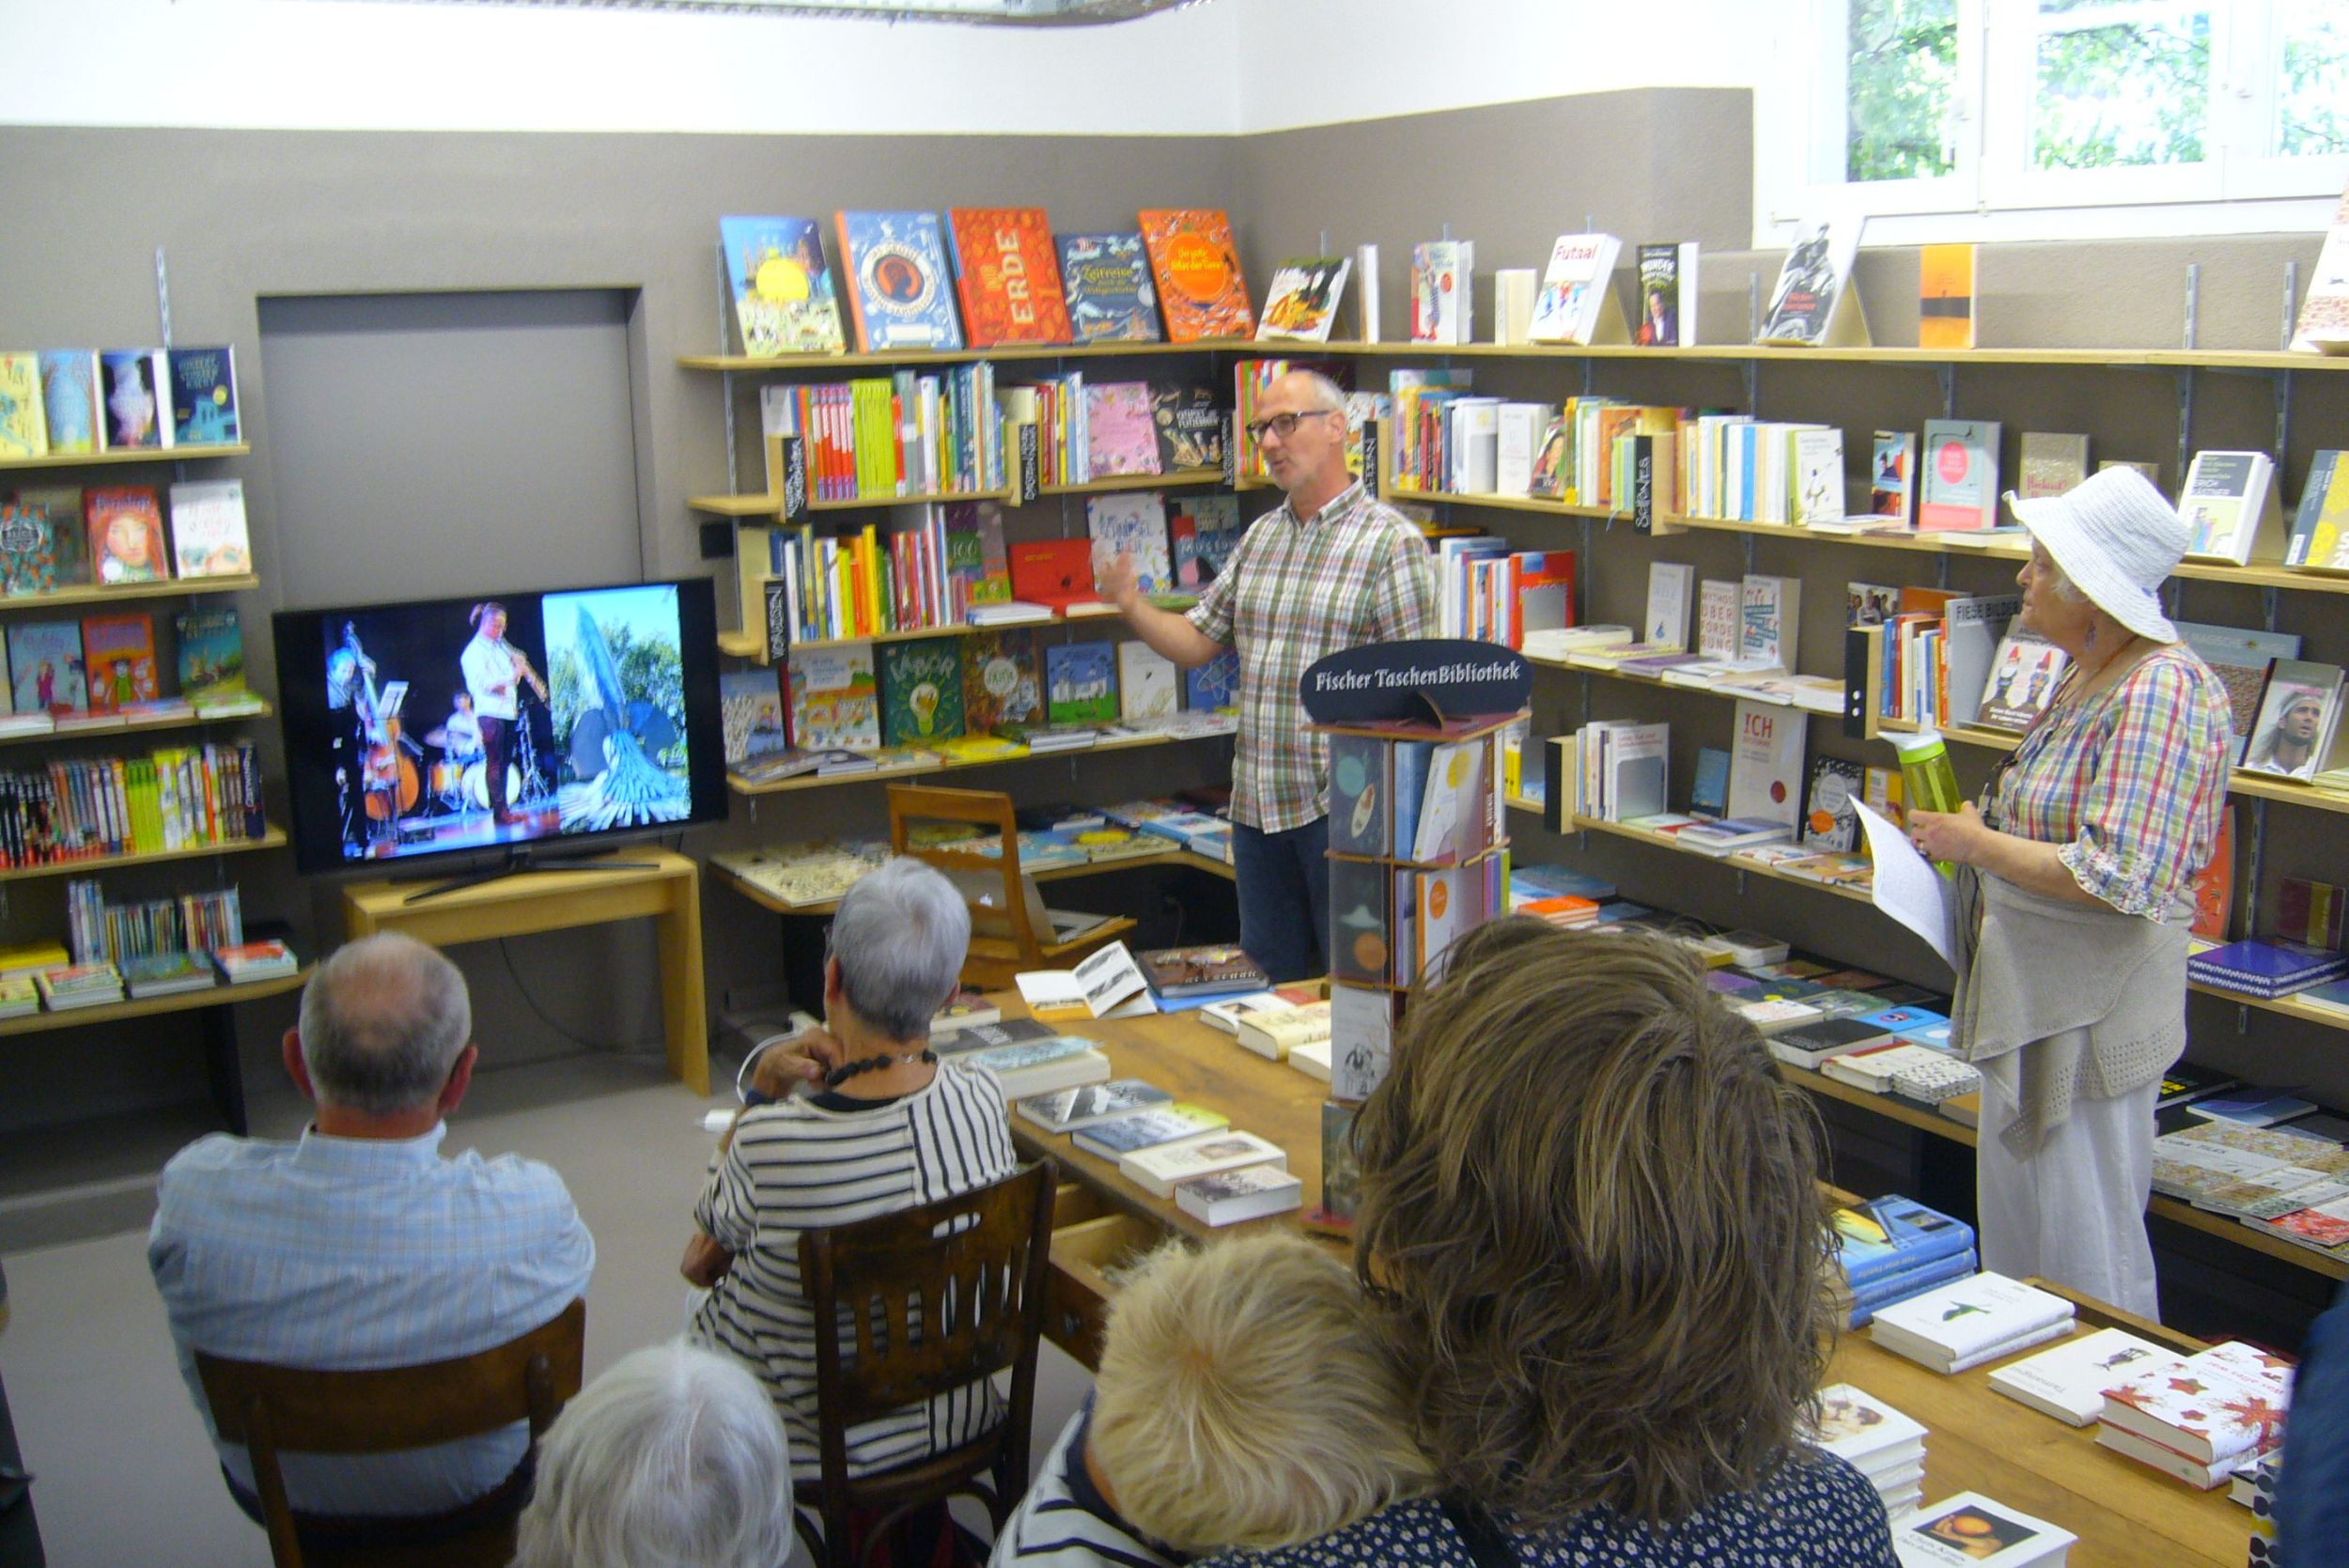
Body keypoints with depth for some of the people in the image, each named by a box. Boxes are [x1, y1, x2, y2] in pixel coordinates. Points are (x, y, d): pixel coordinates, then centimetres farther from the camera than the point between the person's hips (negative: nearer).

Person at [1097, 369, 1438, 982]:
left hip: (1341, 807, -7)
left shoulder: (1391, 541, -9)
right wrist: (1132, 607, -4)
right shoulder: (1259, 537, 13)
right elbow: (1196, 642, 15)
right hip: (1256, 801, 7)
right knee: (1269, 982, 16)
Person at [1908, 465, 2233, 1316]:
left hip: (2093, 1013, -10)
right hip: (2027, 993, 10)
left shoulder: (2163, 692, -21)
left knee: (2085, 1255, 2)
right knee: (2012, 1231, 19)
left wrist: (1977, 843, -16)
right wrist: (1969, 827, 7)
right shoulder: (2086, 679, 10)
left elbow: (2116, 878, -27)